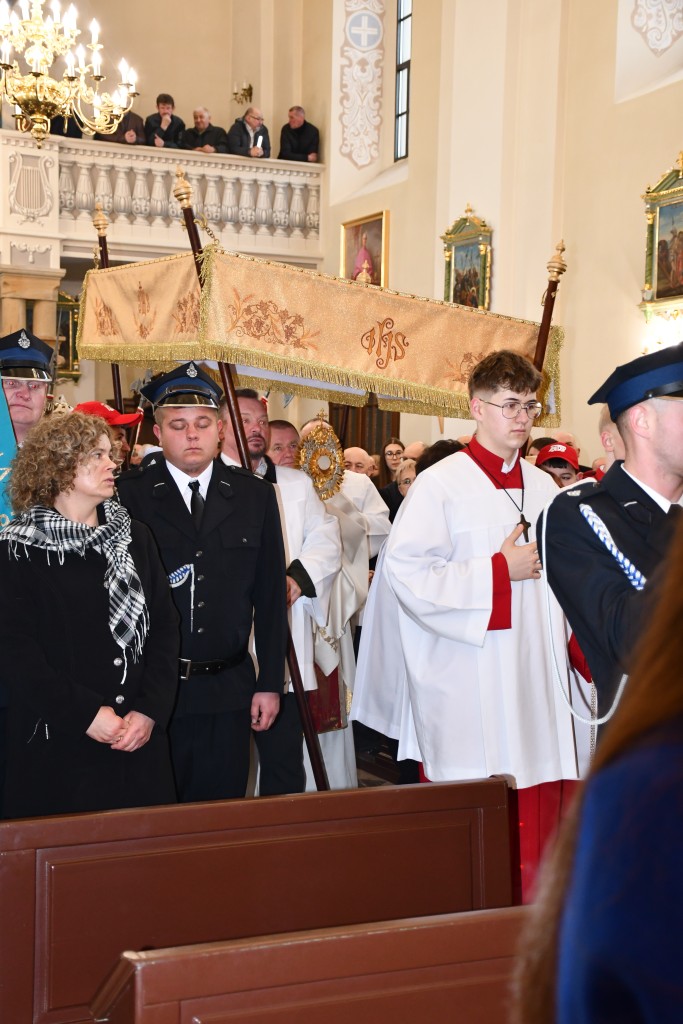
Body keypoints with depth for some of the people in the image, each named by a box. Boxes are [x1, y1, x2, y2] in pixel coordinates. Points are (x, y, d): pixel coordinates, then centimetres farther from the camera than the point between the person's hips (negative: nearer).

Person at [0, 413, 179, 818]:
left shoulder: (136, 536, 10)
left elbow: (165, 626, 5)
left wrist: (151, 709, -7)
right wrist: (86, 713, -15)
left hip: (140, 739, 4)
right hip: (57, 744, -4)